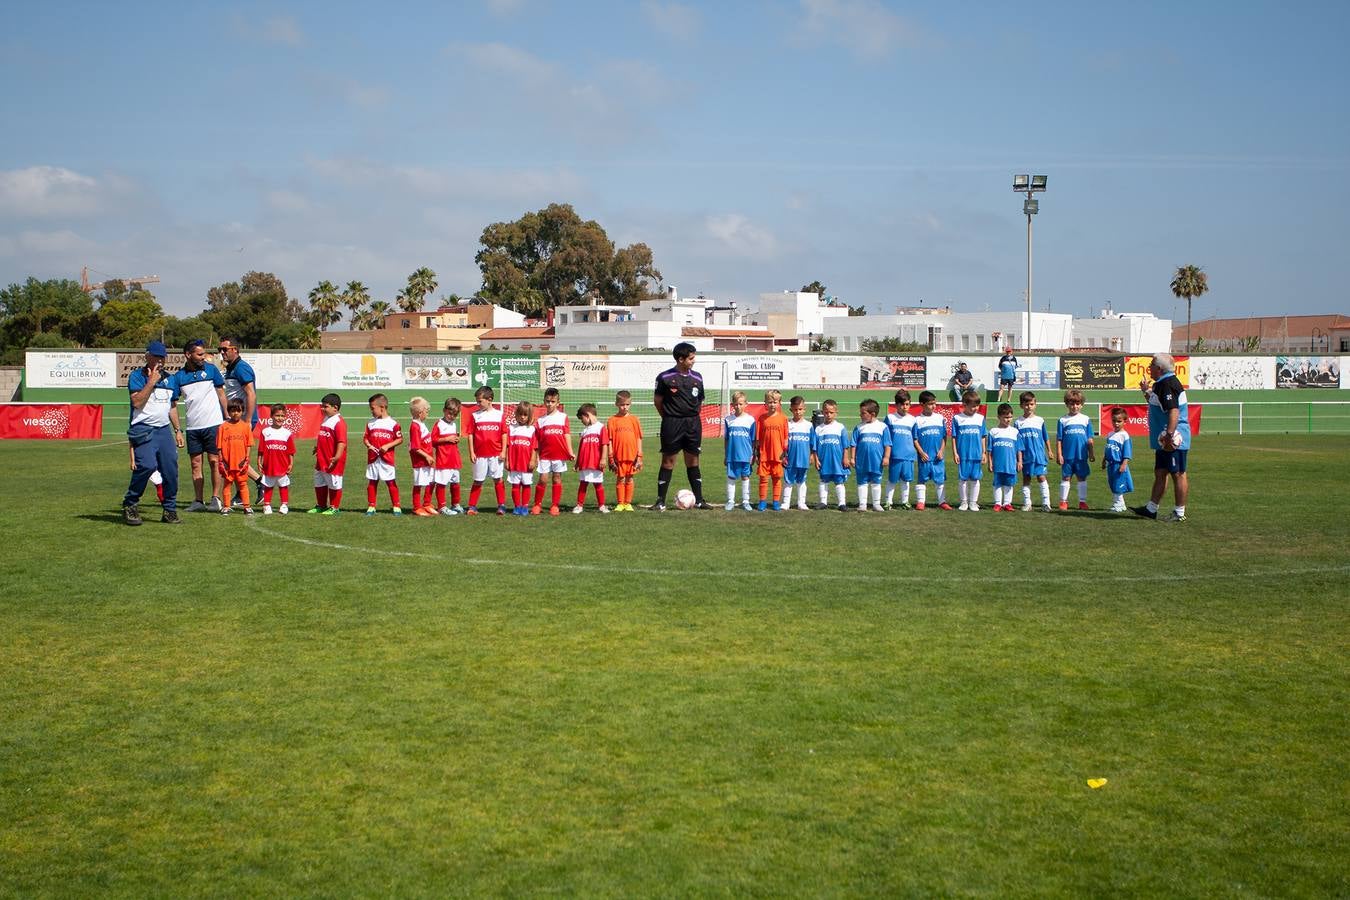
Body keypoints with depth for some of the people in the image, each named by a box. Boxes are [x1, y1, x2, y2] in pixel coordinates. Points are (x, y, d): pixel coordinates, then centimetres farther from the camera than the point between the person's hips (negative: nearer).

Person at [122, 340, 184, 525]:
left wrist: (178, 430, 17)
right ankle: (129, 505, -5)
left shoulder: (169, 379, 17)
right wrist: (152, 381, -14)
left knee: (171, 469, -2)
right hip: (143, 430, -6)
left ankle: (170, 511, 9)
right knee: (147, 465, -22)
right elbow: (137, 402, -15)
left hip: (164, 430, 6)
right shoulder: (137, 376, -1)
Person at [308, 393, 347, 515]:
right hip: (321, 459, 10)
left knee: (334, 484, 2)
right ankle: (321, 506, 31)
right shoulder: (325, 420, 11)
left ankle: (334, 507, 14)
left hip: (333, 461, -10)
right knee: (319, 484, 18)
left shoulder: (339, 422, -19)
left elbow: (342, 441, -27)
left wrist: (337, 456, -35)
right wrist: (317, 447, 28)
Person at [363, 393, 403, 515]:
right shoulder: (370, 423, 8)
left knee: (391, 482, 0)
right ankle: (371, 506, 14)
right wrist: (368, 445, -9)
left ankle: (396, 506, 6)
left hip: (387, 458, -4)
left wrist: (388, 446, -13)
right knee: (372, 482, 7)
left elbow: (400, 439, -1)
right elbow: (365, 438, 12)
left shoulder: (392, 423, -4)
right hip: (372, 458, 4)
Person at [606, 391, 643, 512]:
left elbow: (638, 439, 5)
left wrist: (639, 457, 0)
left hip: (632, 456, 1)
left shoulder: (634, 419, 3)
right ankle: (620, 503, 12)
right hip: (618, 456, -1)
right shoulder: (612, 420, 0)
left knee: (629, 479, 8)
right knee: (620, 479, 3)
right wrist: (611, 457, -5)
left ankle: (628, 503, 16)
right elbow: (609, 440, 0)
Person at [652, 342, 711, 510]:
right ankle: (660, 502, 3)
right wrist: (668, 418, 5)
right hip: (672, 424, -3)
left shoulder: (697, 378, 7)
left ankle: (698, 500, 13)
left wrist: (694, 418, 9)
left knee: (693, 461, 8)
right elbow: (657, 399, 3)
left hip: (693, 423, 4)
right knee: (668, 461, -1)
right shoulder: (665, 378, -5)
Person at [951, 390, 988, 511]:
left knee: (975, 479, 5)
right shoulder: (957, 418, -2)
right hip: (962, 455, -2)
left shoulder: (980, 418, 4)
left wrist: (984, 453, 7)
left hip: (977, 455, 2)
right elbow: (954, 437, 0)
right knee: (963, 479, 6)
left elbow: (983, 437, 9)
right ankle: (964, 502, 17)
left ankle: (973, 502, 14)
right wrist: (955, 453, -3)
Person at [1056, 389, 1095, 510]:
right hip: (1067, 456, -1)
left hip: (1082, 456, 1)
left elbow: (1089, 439, 9)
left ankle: (1082, 501, 14)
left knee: (1082, 478, 7)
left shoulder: (1086, 419, 6)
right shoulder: (1063, 420, 1)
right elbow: (1059, 439, 0)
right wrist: (1059, 455, -4)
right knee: (1066, 478, 4)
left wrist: (1091, 453, 6)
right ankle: (1063, 501, 11)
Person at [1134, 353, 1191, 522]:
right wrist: (1147, 391, 26)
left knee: (1178, 474, -3)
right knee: (1160, 474, 15)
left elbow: (1174, 411, -28)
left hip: (1173, 440, -11)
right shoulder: (1162, 383, 15)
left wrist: (1169, 435, -33)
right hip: (1164, 440, 11)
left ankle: (1179, 512, 3)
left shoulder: (1167, 384, -18)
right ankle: (1151, 509, 23)